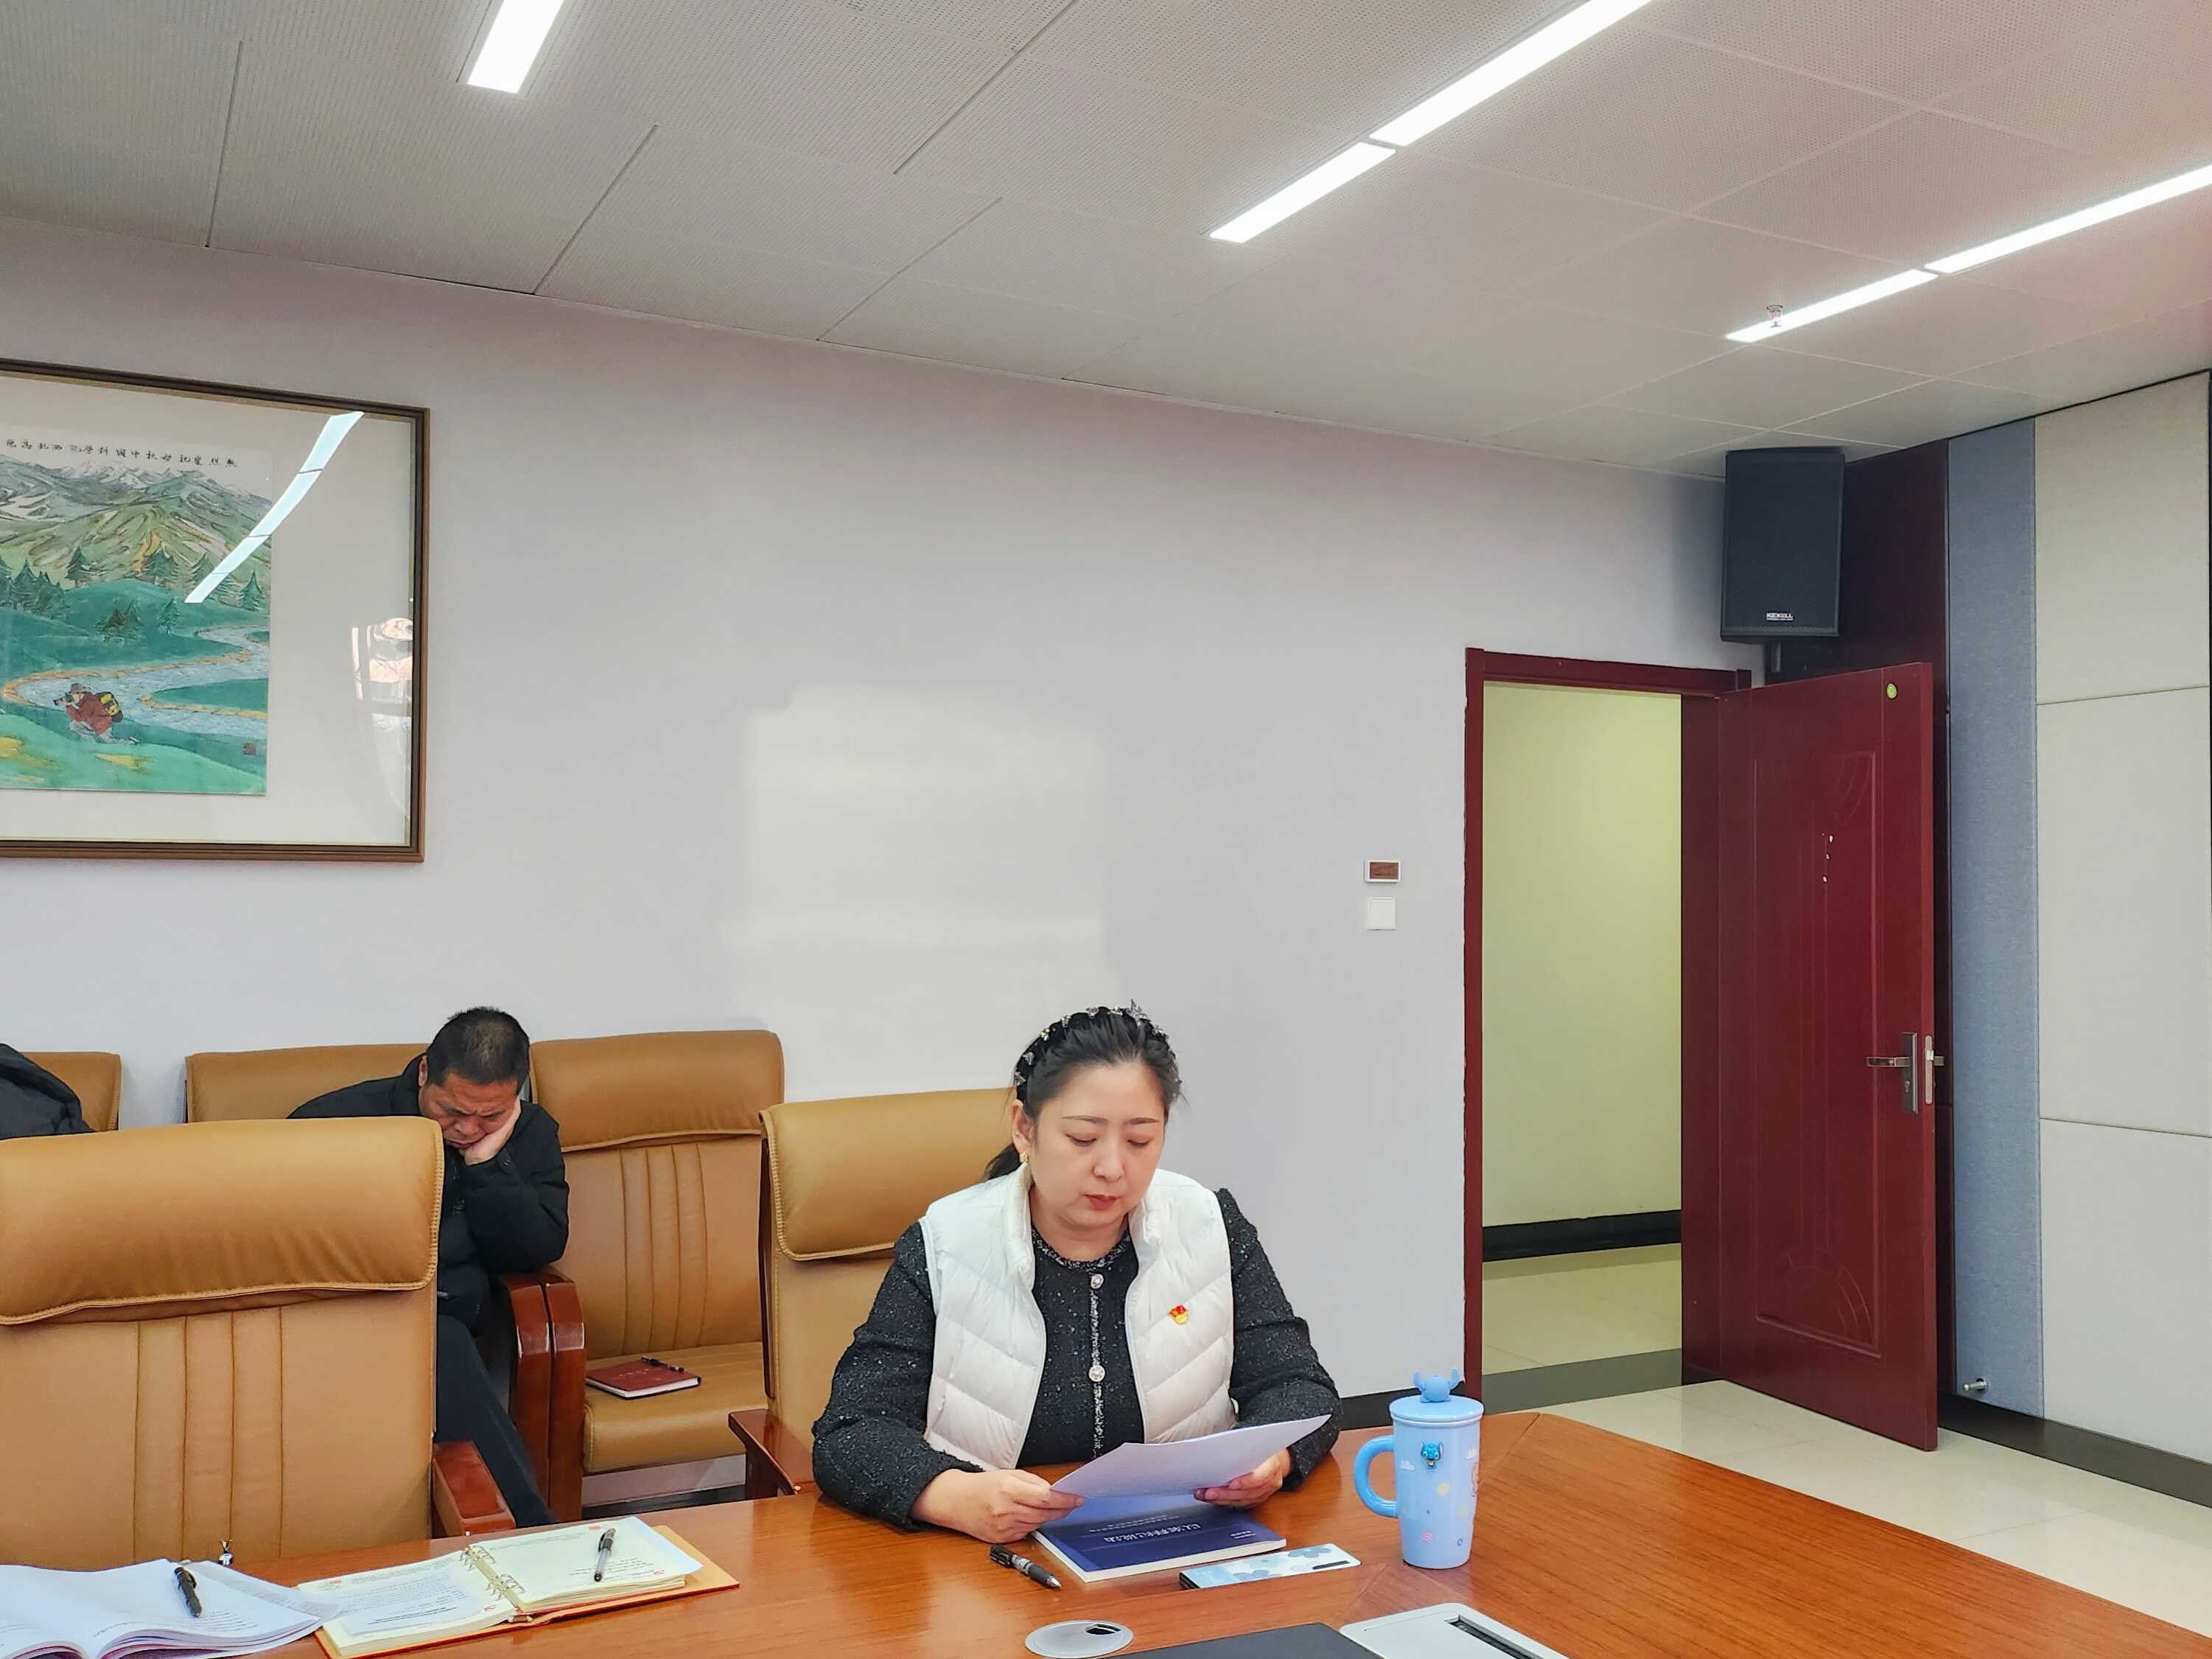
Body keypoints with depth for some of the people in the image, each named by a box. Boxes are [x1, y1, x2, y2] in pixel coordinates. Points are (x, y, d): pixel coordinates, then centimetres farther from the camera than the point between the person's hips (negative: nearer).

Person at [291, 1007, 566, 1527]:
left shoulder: (532, 1134, 9)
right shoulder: (339, 1119, 0)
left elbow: (538, 1251, -1)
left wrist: (487, 1162, -11)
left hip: (451, 1323, 3)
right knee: (442, 1346, -35)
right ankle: (532, 1535, -35)